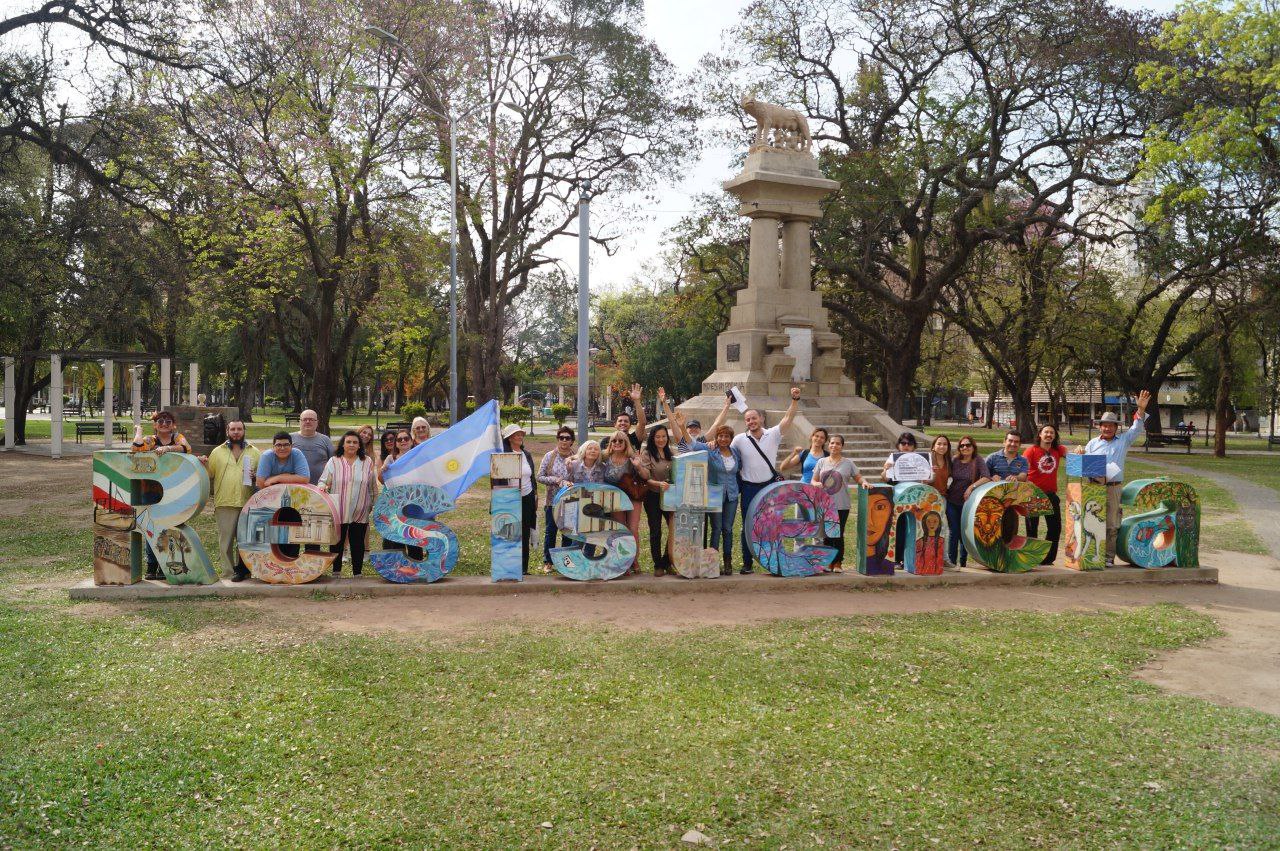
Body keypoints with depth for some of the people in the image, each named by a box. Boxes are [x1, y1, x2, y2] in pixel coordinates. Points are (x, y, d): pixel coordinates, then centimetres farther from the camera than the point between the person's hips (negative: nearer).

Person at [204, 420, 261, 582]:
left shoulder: (255, 452, 11)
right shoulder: (217, 452, 11)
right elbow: (209, 475, 13)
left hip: (248, 502, 0)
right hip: (225, 503, 0)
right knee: (226, 540, 1)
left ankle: (241, 569, 10)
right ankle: (231, 570, 7)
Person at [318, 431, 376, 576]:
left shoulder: (367, 462, 6)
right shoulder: (334, 462, 2)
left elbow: (372, 487, 11)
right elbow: (323, 481, 1)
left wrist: (373, 506, 12)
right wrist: (322, 487, -21)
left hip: (360, 513, 1)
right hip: (338, 512, -1)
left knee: (357, 544, 5)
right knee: (337, 542, 6)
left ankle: (357, 573, 15)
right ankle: (336, 572, 19)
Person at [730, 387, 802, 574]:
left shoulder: (773, 435, -1)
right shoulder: (740, 439, -1)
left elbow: (788, 418, -8)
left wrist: (795, 400, -18)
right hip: (748, 488, 0)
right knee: (748, 527, 5)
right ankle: (747, 562, 14)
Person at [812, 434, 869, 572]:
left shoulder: (848, 463, 5)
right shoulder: (821, 462, 9)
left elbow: (858, 478, 5)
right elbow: (814, 480, 9)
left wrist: (864, 482, -16)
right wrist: (816, 484, -13)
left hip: (842, 506, -2)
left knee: (838, 534, 0)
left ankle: (838, 562, 10)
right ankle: (828, 562, 15)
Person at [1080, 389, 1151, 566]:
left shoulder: (1123, 441, 14)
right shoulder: (1093, 443, 15)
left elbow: (1137, 429, 3)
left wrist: (1141, 409, -9)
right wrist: (1079, 452, -7)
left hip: (1114, 488, 0)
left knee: (1111, 525, 1)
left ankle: (1109, 557, 5)